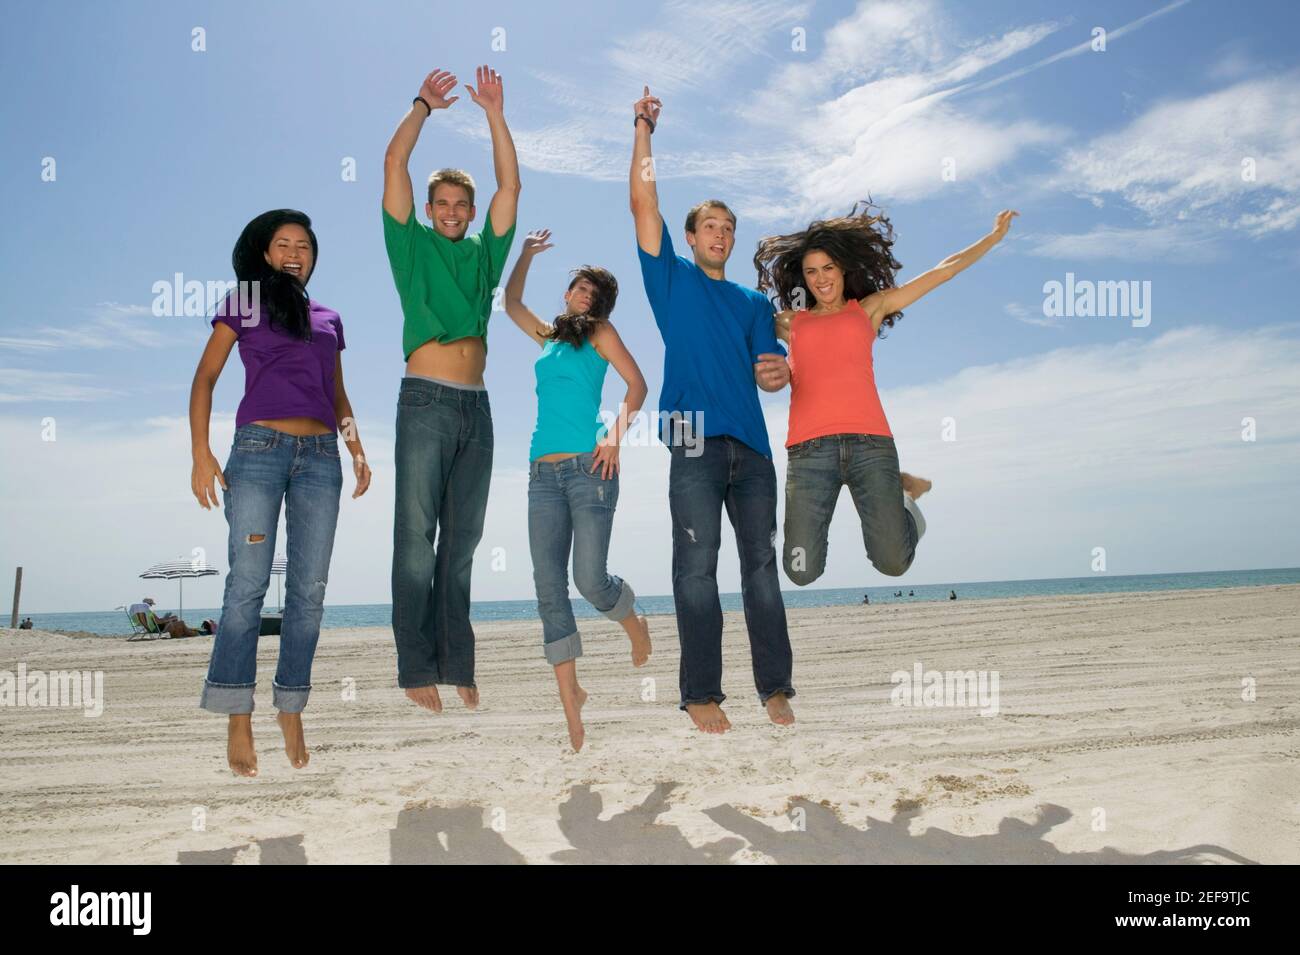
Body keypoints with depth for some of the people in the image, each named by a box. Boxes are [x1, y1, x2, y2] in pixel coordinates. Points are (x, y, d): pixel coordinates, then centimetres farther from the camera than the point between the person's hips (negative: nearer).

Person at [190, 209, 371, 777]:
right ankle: (238, 723, -1)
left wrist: (357, 451, 11)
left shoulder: (328, 319, 20)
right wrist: (201, 453, -7)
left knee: (309, 588, 0)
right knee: (248, 584, -8)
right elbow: (205, 378, 4)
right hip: (259, 448, -3)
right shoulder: (243, 306, 10)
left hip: (321, 456, 4)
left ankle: (291, 714, 9)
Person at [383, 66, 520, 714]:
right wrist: (424, 105, 12)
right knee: (417, 536, -6)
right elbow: (394, 164, 6)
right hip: (426, 401, -3)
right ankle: (417, 671, -2)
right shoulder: (412, 246, 11)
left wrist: (494, 113, 13)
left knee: (462, 542, 5)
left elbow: (509, 184, 15)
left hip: (476, 406, 4)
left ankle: (457, 668, 9)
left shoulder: (484, 254, 19)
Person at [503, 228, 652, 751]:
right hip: (543, 473, 5)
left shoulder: (600, 332, 8)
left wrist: (615, 434, -16)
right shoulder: (548, 336, 23)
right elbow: (511, 301, 38)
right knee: (549, 590, -3)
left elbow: (637, 385, -2)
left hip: (589, 468, -5)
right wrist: (526, 253, 35)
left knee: (590, 580, -10)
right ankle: (569, 698, 4)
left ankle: (635, 625, 24)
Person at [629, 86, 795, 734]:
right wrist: (644, 130, 3)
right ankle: (701, 693, 2)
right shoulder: (672, 279, 14)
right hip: (696, 440, -4)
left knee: (762, 566, 4)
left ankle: (775, 688, 11)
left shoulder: (753, 303, 22)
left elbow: (769, 367, 11)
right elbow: (644, 206, 5)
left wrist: (776, 372, -12)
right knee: (697, 567, -4)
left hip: (752, 442, 4)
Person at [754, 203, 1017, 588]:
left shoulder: (869, 308, 22)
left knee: (893, 562, -10)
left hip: (869, 443, 0)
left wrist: (995, 235, 32)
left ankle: (902, 489, 22)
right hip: (809, 449, 0)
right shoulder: (791, 321, 22)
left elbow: (943, 271, 28)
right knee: (802, 572, -10)